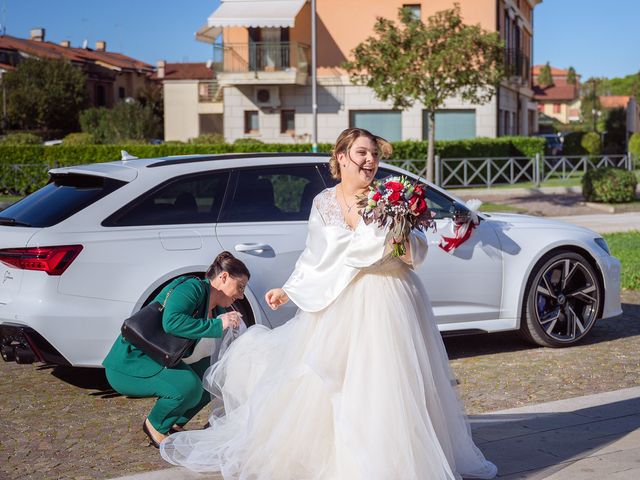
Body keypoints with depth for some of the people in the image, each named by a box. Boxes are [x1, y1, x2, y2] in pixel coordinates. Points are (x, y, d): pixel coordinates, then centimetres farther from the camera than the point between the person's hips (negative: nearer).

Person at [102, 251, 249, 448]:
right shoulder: (192, 287, -18)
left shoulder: (217, 311, 10)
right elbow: (172, 321, -36)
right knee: (188, 385, -31)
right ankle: (155, 425, -3)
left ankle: (174, 424, 13)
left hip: (161, 364, 10)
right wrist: (218, 325, -31)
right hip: (129, 363, -10)